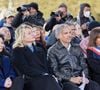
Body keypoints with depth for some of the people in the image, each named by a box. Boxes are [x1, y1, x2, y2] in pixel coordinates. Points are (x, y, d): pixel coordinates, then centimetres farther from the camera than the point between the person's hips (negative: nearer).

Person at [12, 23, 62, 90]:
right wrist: (42, 74, -11)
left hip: (46, 77, 5)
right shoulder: (18, 51, 6)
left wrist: (51, 75, -1)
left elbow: (46, 65, 18)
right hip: (32, 79, -5)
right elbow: (25, 69, -5)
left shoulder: (39, 49, 26)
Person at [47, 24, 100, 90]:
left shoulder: (77, 48, 20)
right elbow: (55, 71, -2)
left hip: (80, 79, 4)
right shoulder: (52, 51, 6)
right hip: (65, 81, -4)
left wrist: (84, 77, -4)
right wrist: (70, 79, -13)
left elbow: (84, 66, 17)